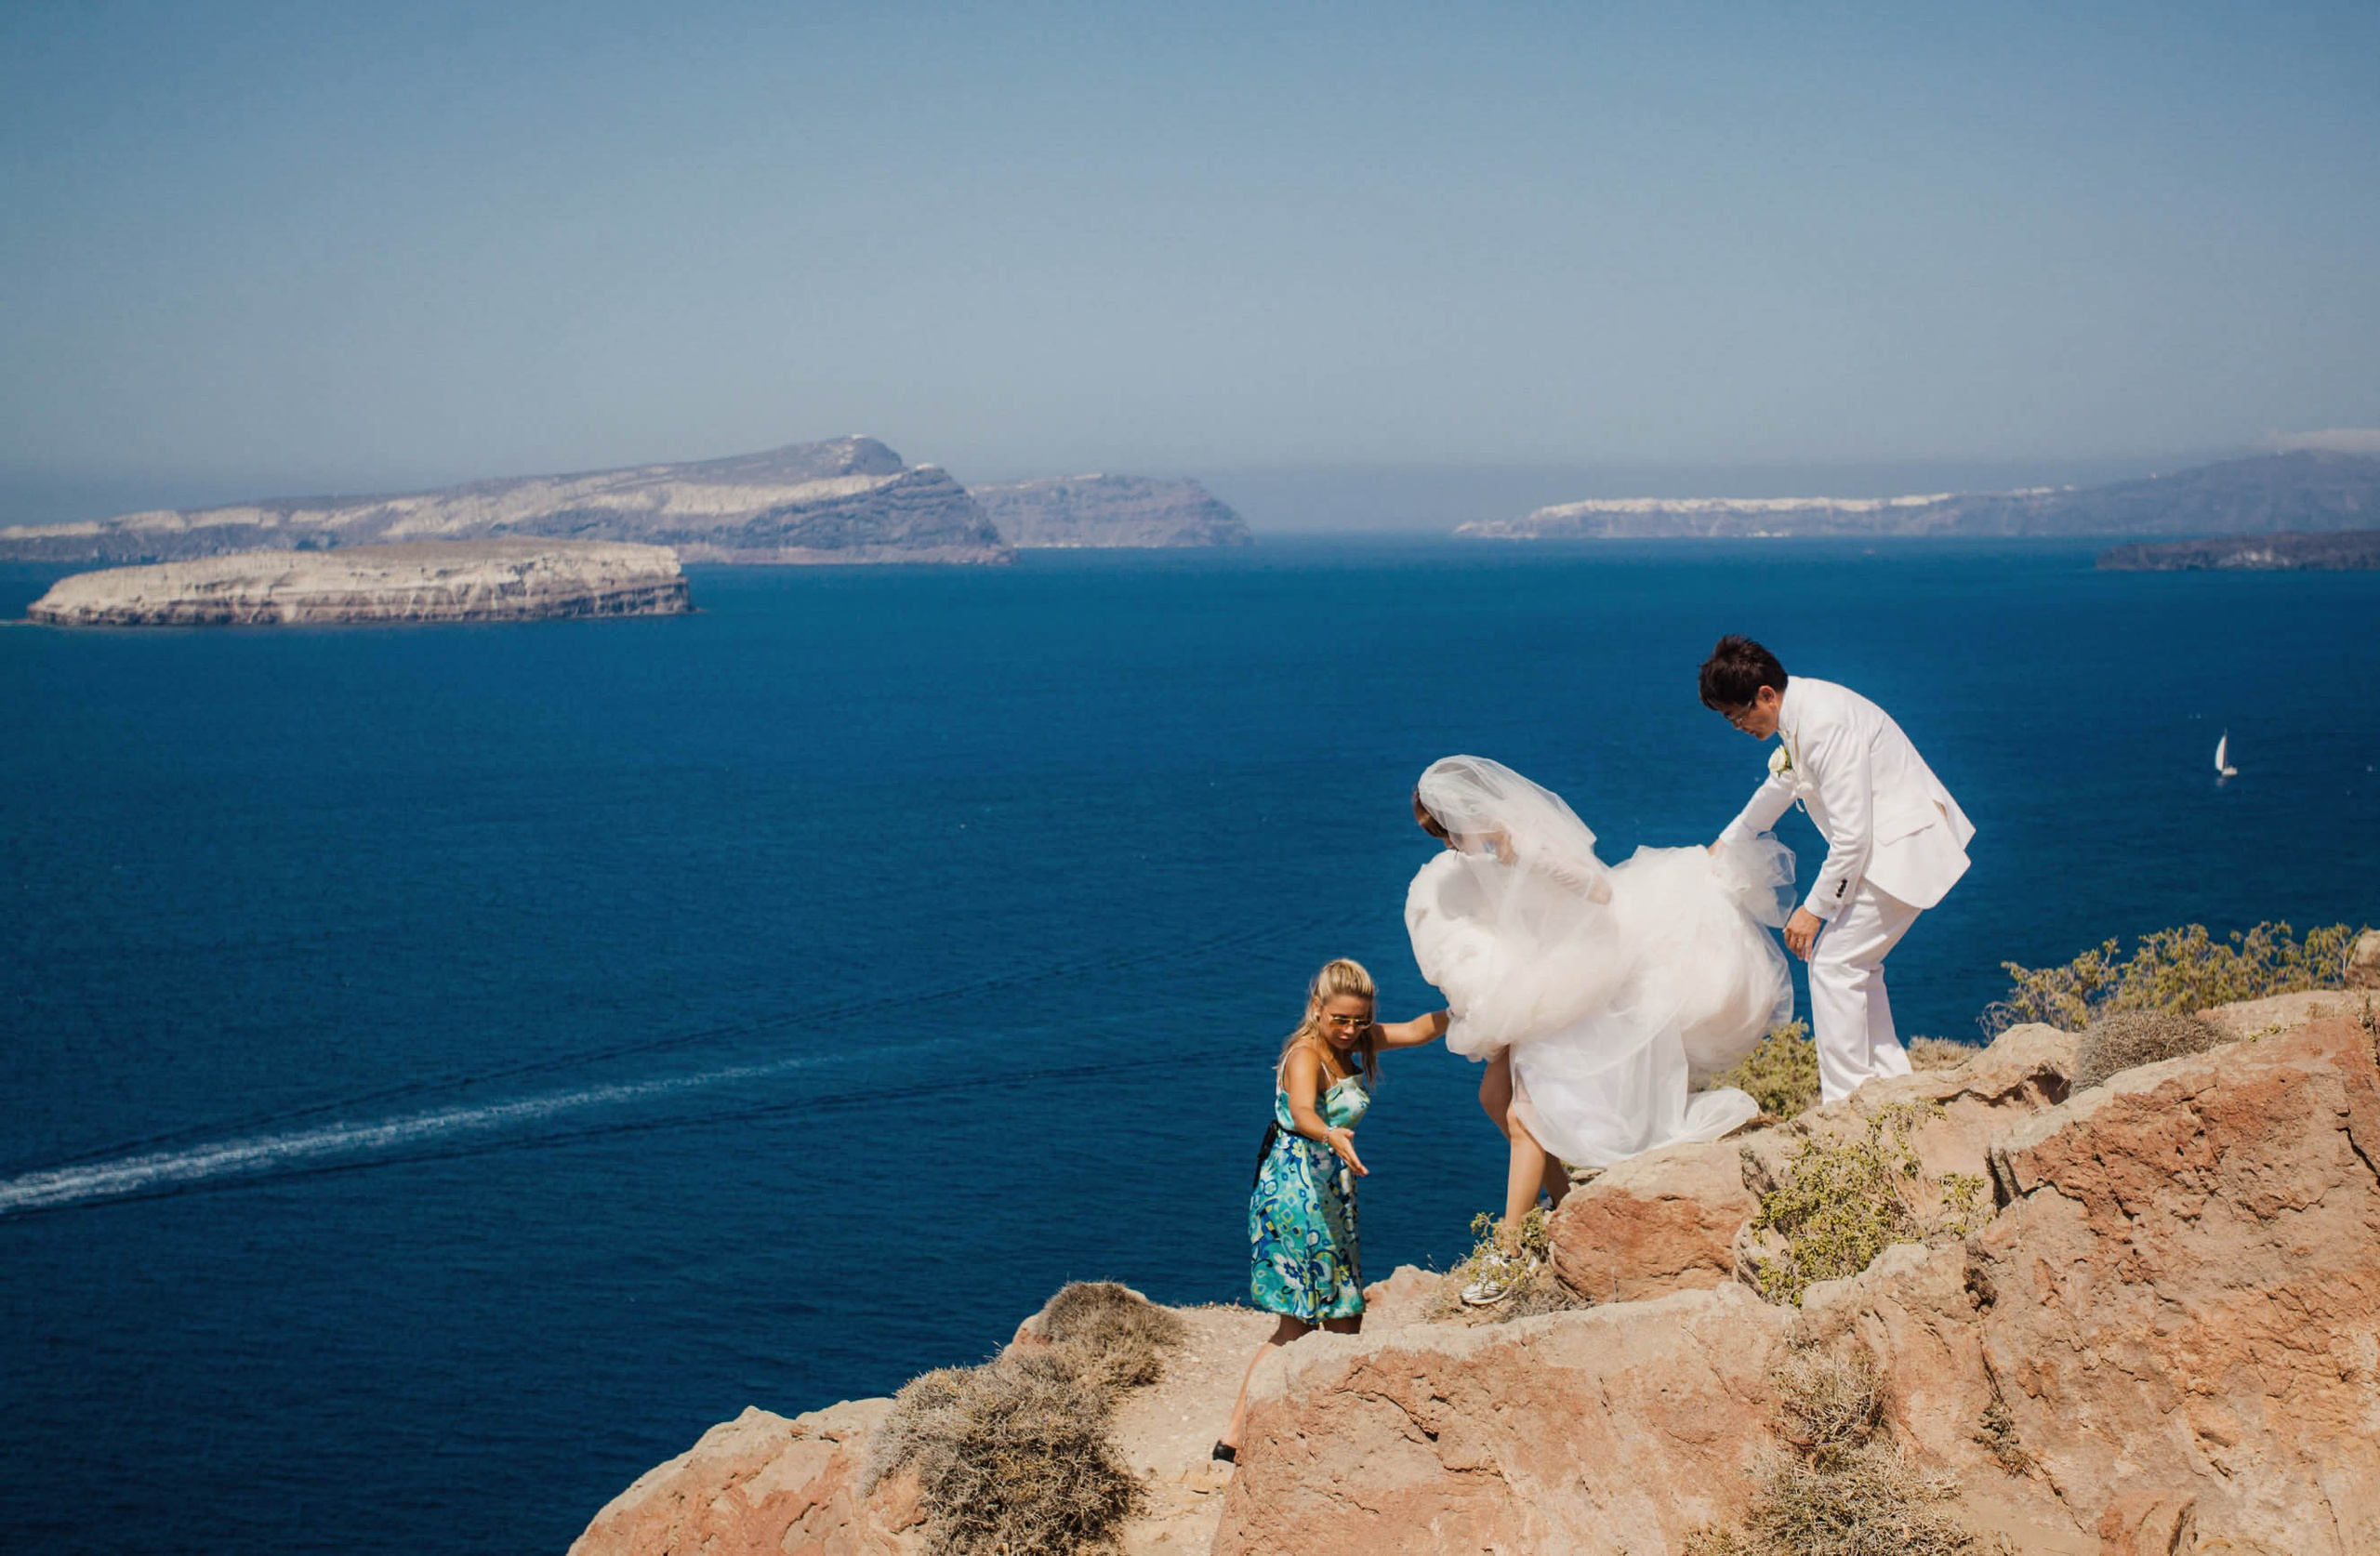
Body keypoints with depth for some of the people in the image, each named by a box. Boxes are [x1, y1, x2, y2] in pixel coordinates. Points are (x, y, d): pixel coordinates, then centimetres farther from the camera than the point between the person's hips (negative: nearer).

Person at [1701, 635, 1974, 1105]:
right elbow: (1781, 784, 27)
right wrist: (1725, 844, 39)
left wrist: (1813, 910, -16)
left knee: (1833, 963, -8)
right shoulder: (1797, 710, 5)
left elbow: (1852, 837, -25)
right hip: (1886, 847, 10)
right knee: (1857, 964, 16)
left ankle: (1844, 1099, -4)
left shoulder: (1826, 726, -26)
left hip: (1904, 847, -10)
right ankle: (1891, 1083, 23)